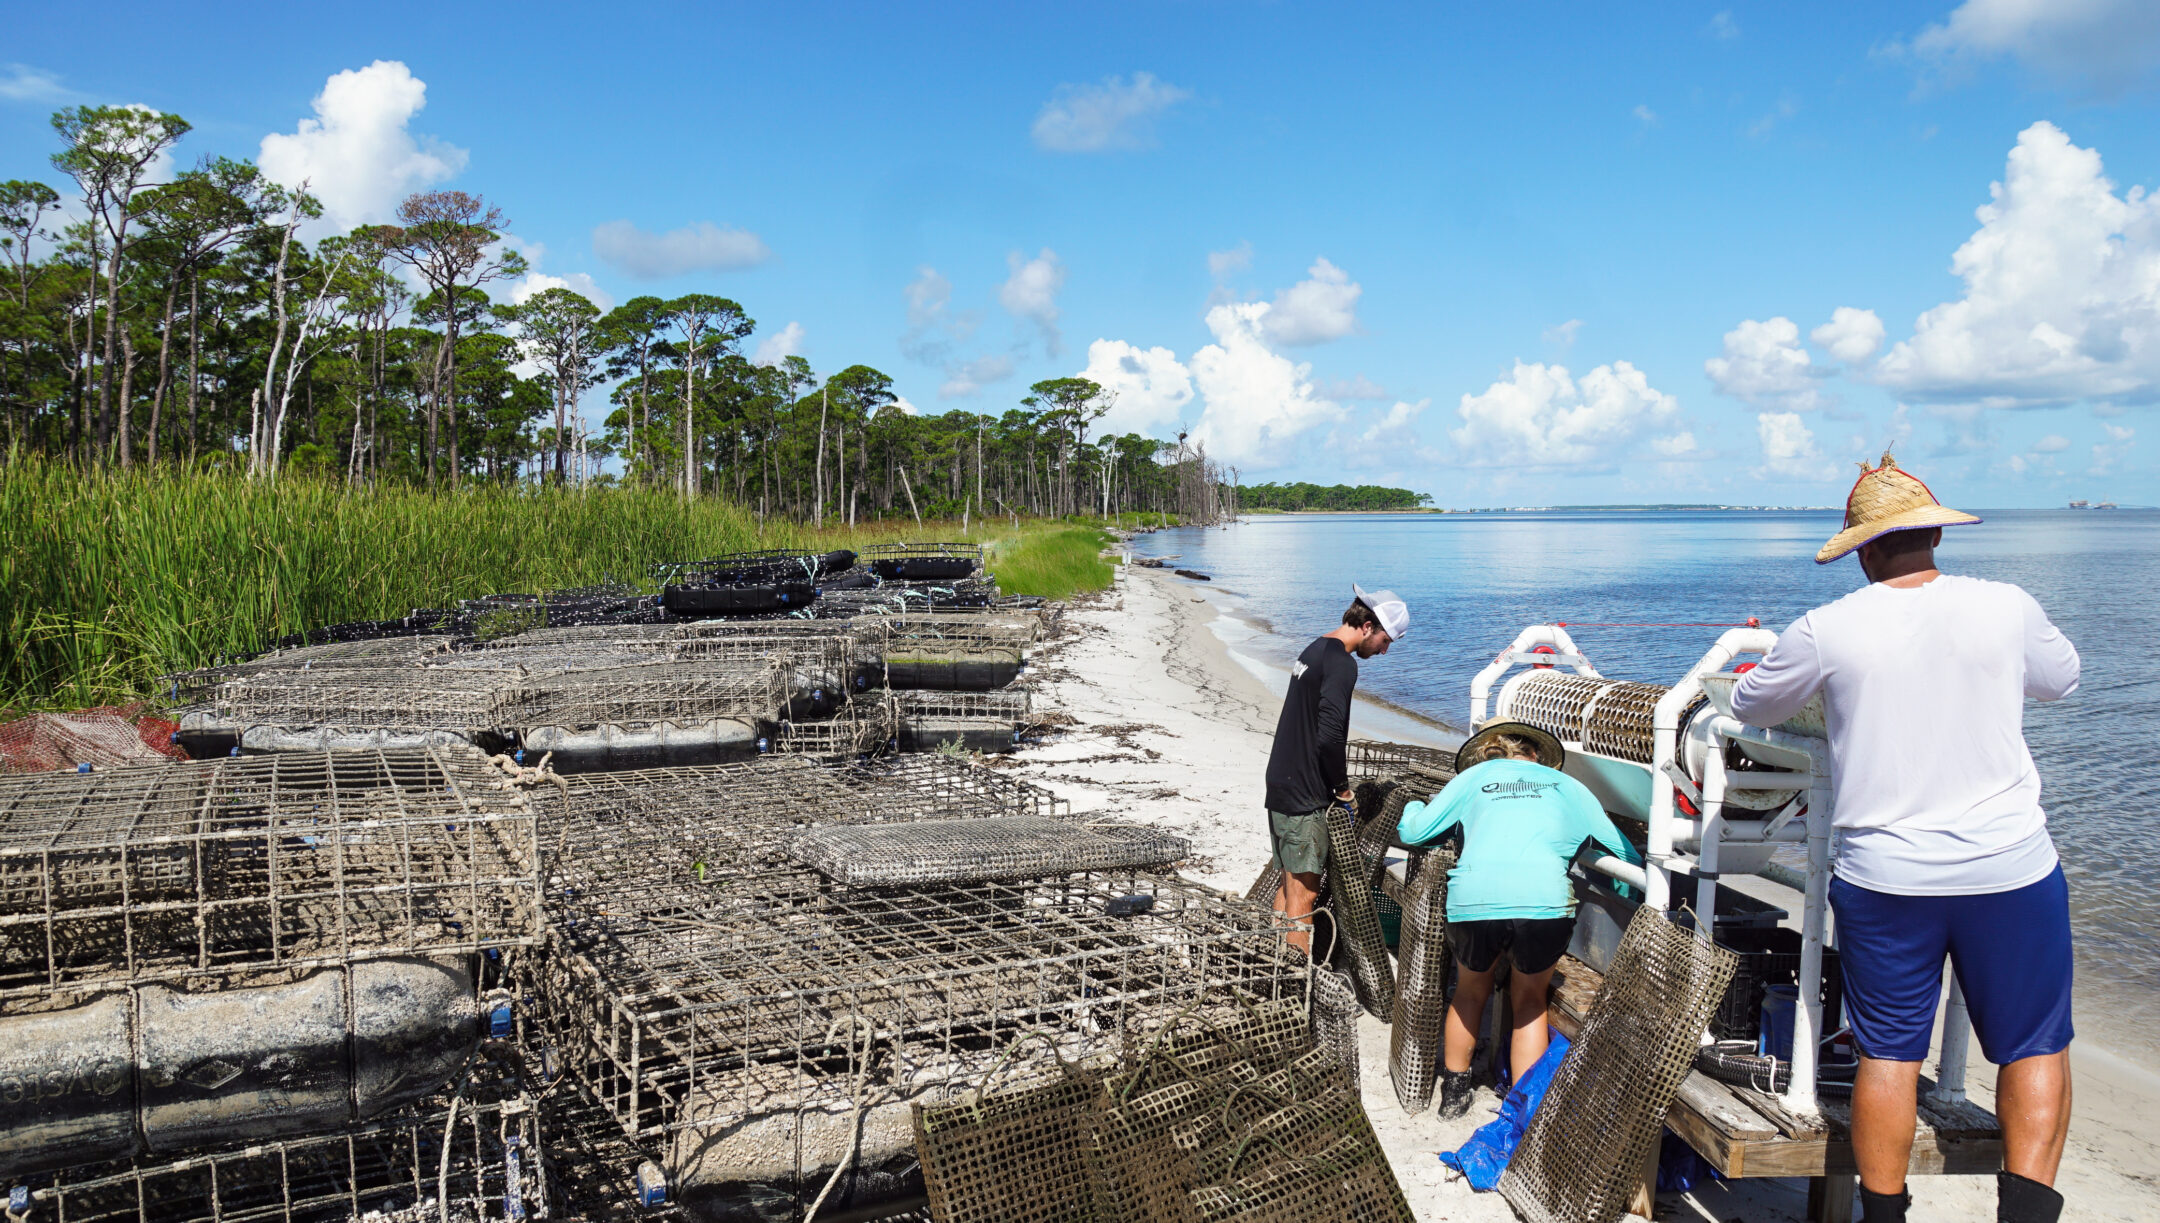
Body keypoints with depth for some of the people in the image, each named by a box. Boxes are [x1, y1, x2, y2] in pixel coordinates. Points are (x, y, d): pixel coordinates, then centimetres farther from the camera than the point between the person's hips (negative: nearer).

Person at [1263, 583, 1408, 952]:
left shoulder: (1315, 650, 14)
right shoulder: (1341, 664, -17)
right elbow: (1330, 737, -25)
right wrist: (1343, 789, -10)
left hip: (1281, 785, 10)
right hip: (1306, 796, -10)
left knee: (1290, 882, 17)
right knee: (1304, 891, -5)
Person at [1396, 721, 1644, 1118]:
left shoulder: (1473, 777, 24)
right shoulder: (1564, 785, 26)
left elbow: (1411, 832, 23)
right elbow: (1623, 850, 28)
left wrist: (1413, 807, 45)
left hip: (1474, 898, 0)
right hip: (1545, 901, 0)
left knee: (1470, 992, 26)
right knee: (1529, 999, 22)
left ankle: (1454, 1090, 39)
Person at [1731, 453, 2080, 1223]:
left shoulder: (1828, 632, -7)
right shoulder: (2007, 608, -4)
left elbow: (1751, 707, 9)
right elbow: (2061, 682, 17)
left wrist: (1799, 670, 28)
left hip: (1885, 877, 0)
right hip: (2011, 870, 0)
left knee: (1889, 1054, 11)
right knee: (2035, 1049, 14)